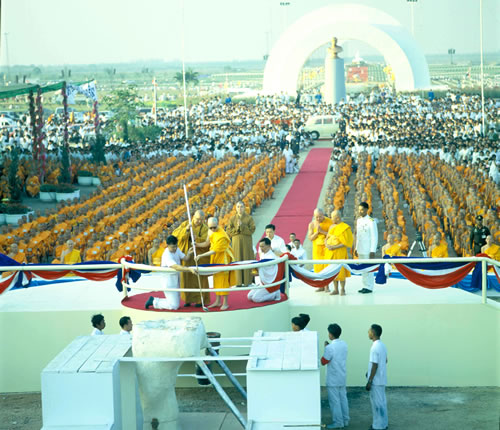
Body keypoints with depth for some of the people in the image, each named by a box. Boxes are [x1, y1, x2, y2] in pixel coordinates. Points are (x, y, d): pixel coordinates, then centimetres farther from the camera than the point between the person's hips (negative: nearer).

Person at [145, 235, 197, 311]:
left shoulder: (177, 250, 1)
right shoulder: (167, 255, -26)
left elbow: (185, 258, 3)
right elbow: (176, 267, -37)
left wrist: (189, 254, -19)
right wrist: (189, 269, -48)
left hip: (175, 281, 9)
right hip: (169, 282, -9)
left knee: (176, 304, 16)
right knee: (174, 306, -8)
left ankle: (154, 300, 25)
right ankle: (153, 302, 8)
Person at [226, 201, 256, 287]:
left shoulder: (249, 218, 0)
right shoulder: (232, 219, 6)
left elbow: (252, 230, -9)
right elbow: (228, 231, 1)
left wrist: (242, 226, -16)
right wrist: (236, 228, -14)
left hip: (246, 242, -1)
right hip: (236, 242, 2)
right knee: (237, 261, 0)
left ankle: (247, 281, 3)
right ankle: (238, 282, 3)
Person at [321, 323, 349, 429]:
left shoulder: (329, 348, -21)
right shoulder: (344, 344, 2)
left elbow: (323, 361, -13)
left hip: (333, 379, -7)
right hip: (342, 377, 7)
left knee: (334, 400, 1)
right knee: (343, 398, 15)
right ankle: (345, 420, 21)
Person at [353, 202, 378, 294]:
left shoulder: (371, 221, -12)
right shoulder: (358, 220, 11)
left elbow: (375, 237, -12)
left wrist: (373, 251, -15)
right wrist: (355, 248, 17)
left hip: (368, 250, -7)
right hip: (360, 250, 7)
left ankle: (369, 287, 3)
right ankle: (365, 286, 17)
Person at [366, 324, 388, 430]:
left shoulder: (375, 347, -21)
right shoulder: (382, 345, 8)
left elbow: (375, 365, -23)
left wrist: (369, 381, -18)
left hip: (376, 381, -9)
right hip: (382, 379, 9)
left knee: (377, 403, -2)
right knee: (382, 401, 16)